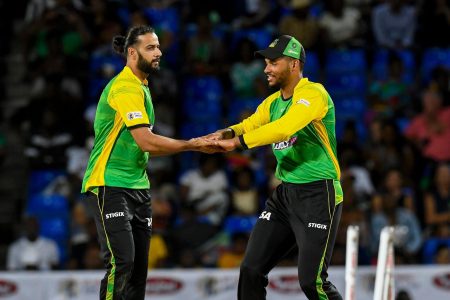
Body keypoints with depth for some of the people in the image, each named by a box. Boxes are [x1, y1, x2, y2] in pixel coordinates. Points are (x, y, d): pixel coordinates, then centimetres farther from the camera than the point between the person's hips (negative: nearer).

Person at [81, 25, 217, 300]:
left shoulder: (140, 86, 15)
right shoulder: (125, 88, -17)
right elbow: (146, 142, -24)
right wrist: (192, 145, -17)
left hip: (137, 186, 10)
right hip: (109, 185, -10)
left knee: (139, 265, 6)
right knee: (121, 261, -18)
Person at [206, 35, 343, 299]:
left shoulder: (313, 94, -16)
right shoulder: (273, 102, 12)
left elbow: (284, 128, -31)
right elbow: (250, 126, 1)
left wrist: (237, 142, -32)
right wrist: (227, 133, -22)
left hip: (318, 194, -8)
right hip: (285, 194, 8)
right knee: (252, 269, 5)